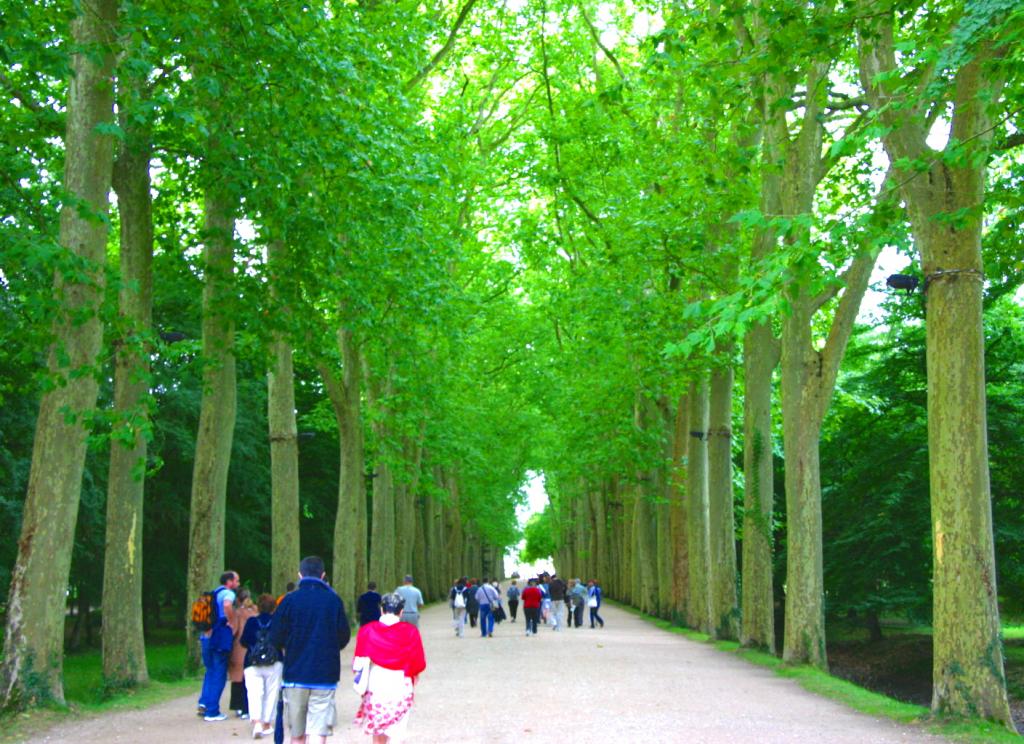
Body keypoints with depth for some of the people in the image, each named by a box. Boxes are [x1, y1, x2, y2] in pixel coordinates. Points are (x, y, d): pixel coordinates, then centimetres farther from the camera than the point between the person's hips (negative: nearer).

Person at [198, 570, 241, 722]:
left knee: (210, 671, 20)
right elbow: (227, 605, -30)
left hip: (207, 637, 8)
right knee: (219, 675, 0)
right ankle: (212, 712, 2)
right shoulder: (228, 593, -8)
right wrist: (231, 622, -18)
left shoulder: (214, 593, 18)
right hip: (220, 638, -8)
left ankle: (204, 702, 8)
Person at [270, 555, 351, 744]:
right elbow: (344, 638, 3)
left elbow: (275, 638, -3)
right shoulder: (334, 600, -3)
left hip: (295, 674, 1)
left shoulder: (290, 600, -4)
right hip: (325, 676, -1)